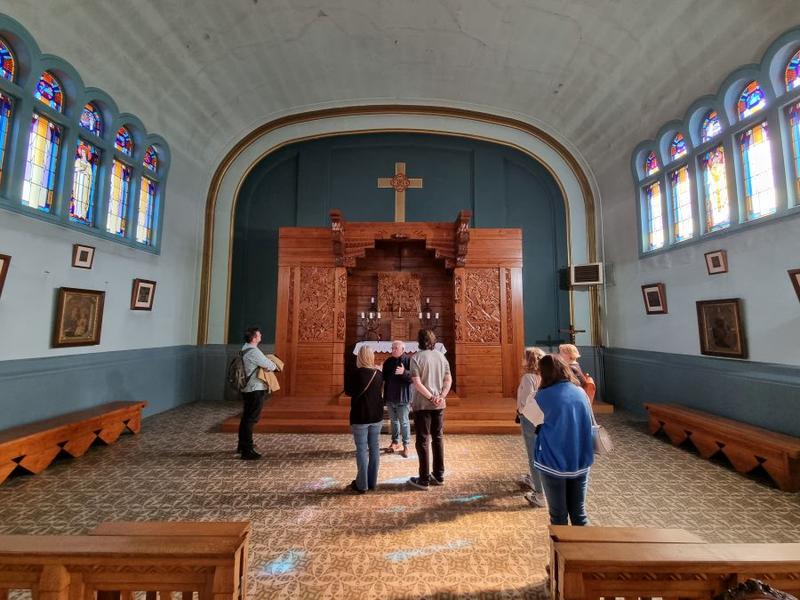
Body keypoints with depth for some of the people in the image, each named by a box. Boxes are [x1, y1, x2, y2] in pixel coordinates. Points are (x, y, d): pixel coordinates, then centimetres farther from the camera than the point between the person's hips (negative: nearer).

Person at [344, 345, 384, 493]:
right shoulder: (379, 373, -2)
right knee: (374, 448, 13)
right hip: (377, 415, 4)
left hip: (360, 417, -4)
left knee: (362, 450, 6)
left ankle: (362, 484, 14)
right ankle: (372, 482, 24)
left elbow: (348, 391, -2)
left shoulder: (355, 374, -16)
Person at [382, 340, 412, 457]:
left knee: (404, 422, 3)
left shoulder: (409, 361, -11)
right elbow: (384, 377, 12)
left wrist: (404, 372, -34)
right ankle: (395, 442, 32)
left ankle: (406, 446, 16)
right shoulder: (388, 361, 5)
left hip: (402, 397, -5)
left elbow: (413, 378, -18)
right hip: (390, 397, 6)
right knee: (393, 421, 18)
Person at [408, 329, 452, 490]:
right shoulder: (441, 356, 4)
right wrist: (441, 397, -8)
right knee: (438, 439, 16)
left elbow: (417, 383, -19)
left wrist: (431, 397, -14)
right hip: (439, 404, 5)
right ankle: (439, 476, 26)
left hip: (422, 404, -5)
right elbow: (449, 380, 0)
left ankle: (424, 479, 15)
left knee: (423, 441, 6)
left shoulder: (416, 357, -12)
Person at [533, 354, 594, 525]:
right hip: (581, 462, 4)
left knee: (558, 515, 13)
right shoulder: (581, 392, -1)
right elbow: (590, 425, 10)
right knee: (579, 512, 19)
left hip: (553, 462, -4)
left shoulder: (543, 396, -16)